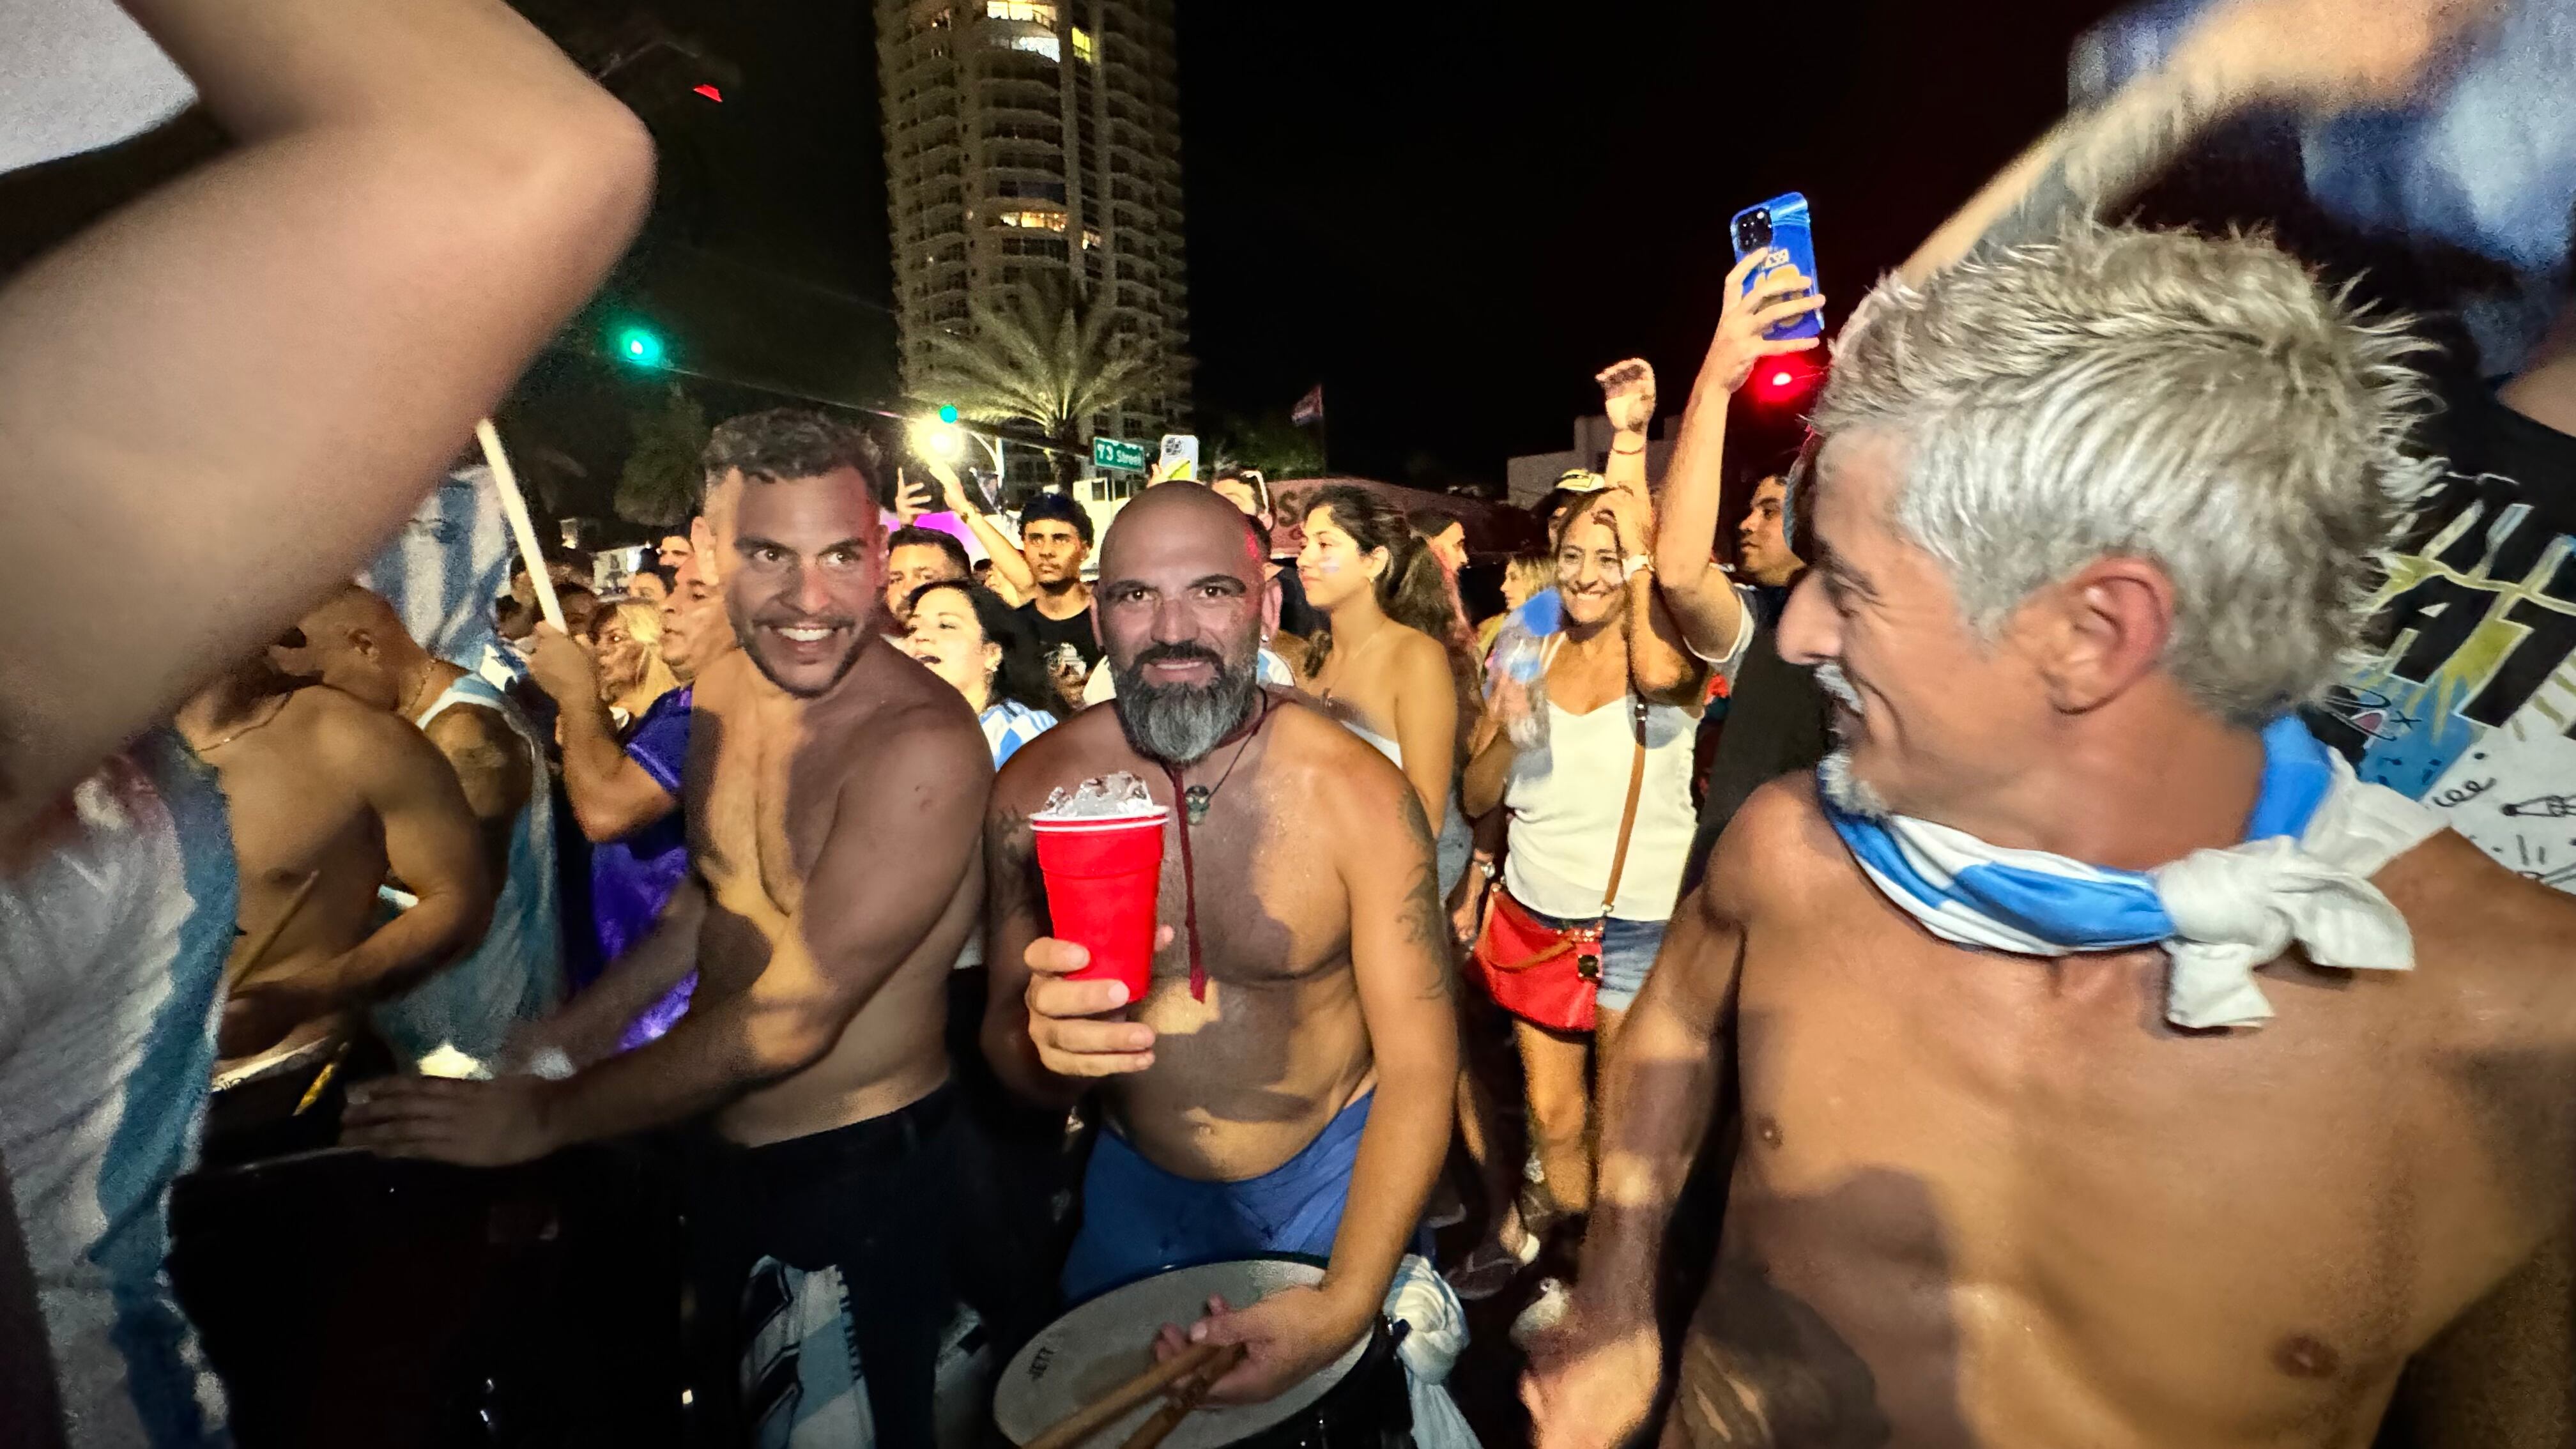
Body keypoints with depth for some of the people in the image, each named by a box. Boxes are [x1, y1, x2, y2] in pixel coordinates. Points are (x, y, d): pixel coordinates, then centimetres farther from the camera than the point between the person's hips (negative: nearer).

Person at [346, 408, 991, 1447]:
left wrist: (543, 1117, -15)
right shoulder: (724, 689, -3)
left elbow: (786, 1022, -26)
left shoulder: (923, 744, -29)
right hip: (723, 1151, 8)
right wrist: (594, 1018, 5)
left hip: (859, 1176, -8)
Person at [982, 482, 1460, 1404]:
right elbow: (1012, 1062, -10)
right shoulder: (1035, 790, -16)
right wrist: (1044, 1039, -33)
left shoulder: (1356, 792, -23)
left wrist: (1346, 1302, -26)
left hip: (1333, 1181, -1)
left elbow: (1418, 1064, -16)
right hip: (1135, 1185, 2)